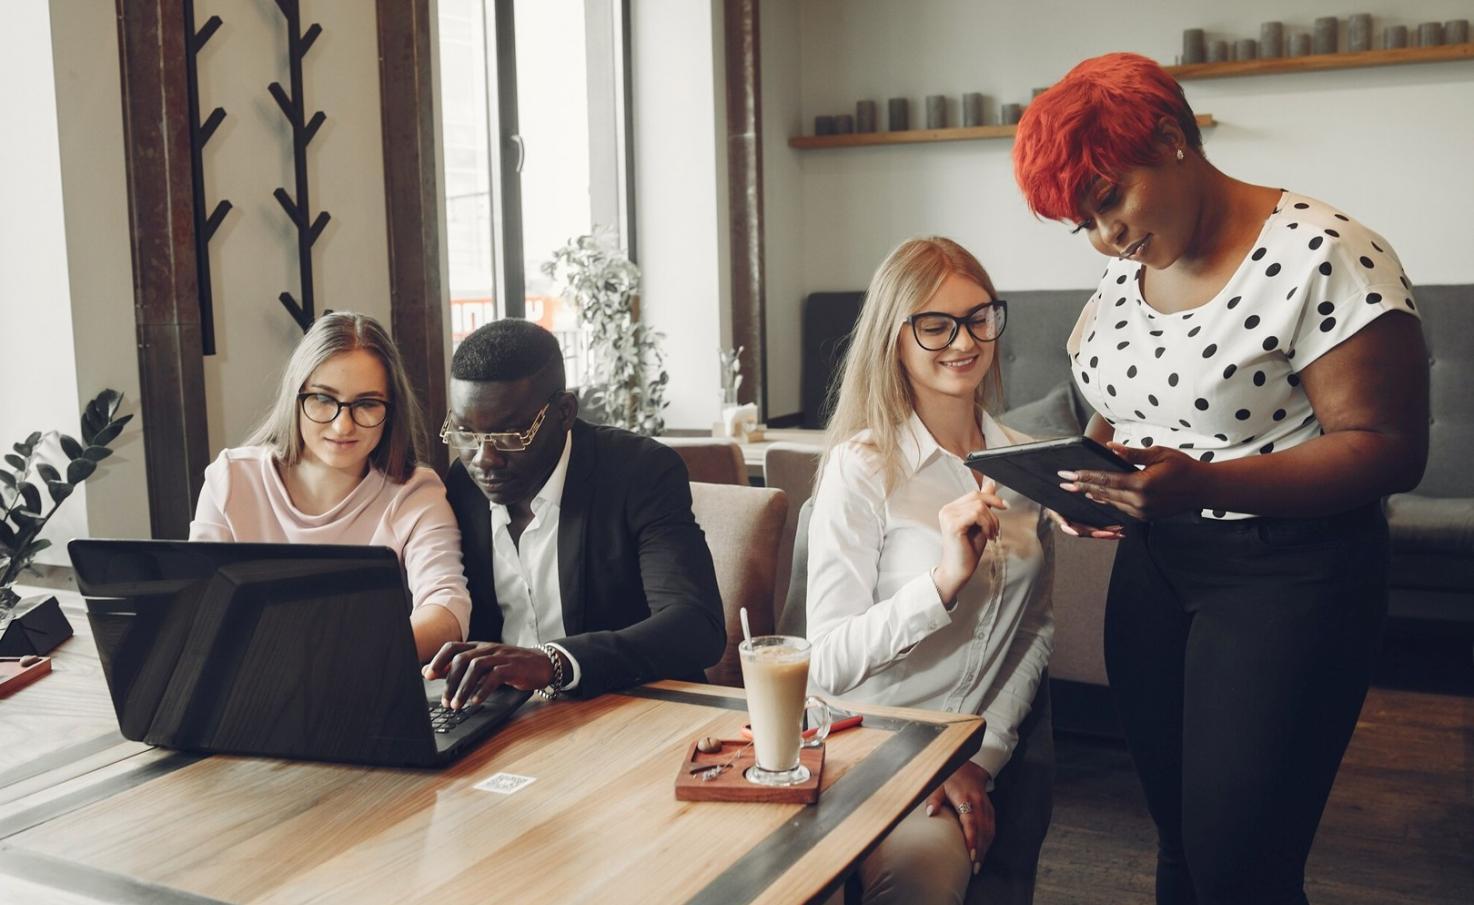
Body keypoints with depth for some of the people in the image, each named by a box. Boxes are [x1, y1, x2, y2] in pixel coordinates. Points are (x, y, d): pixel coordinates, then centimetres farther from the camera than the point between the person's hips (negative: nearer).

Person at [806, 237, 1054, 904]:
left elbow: (1036, 627, 6)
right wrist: (944, 582, -30)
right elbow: (828, 662, -17)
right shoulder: (863, 467, -12)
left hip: (1006, 747, 5)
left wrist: (985, 755, -6)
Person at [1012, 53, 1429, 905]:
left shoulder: (1323, 256, -17)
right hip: (1154, 563, 7)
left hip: (1289, 576, -6)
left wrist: (1202, 485, -31)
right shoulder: (1125, 270, 6)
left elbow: (1390, 448, -19)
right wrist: (1094, 471, -4)